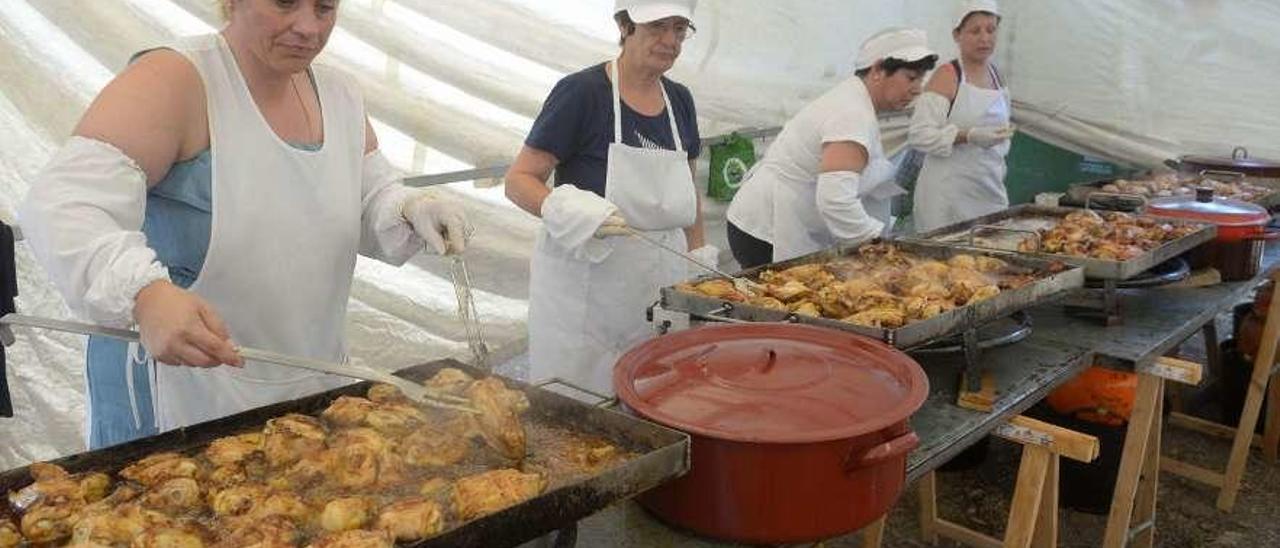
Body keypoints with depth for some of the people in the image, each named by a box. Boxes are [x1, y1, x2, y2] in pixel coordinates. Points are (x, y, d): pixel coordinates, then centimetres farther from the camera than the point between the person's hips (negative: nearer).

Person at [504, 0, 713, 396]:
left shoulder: (680, 101, 8)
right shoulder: (581, 92, -10)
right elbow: (518, 180, -10)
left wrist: (699, 257, 12)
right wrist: (567, 211, -28)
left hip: (661, 287, 5)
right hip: (584, 287, -5)